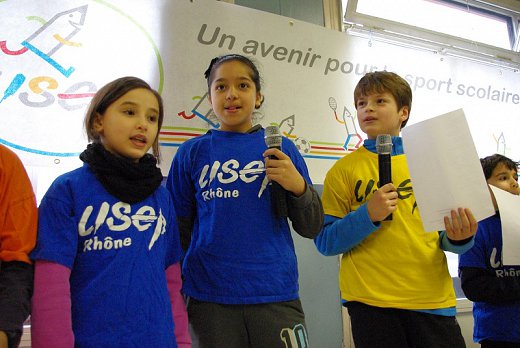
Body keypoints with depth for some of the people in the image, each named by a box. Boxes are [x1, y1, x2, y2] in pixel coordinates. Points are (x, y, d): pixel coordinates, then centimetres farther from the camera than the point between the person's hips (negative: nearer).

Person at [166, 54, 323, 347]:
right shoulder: (193, 152, 4)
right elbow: (178, 231, 9)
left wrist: (298, 186, -13)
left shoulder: (282, 149, 4)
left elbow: (312, 229, 4)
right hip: (209, 298, 0)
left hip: (276, 293, 0)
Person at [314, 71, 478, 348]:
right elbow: (325, 241, -3)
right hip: (371, 300, -2)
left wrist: (459, 237, -11)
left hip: (433, 299, 3)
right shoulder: (343, 169, 1)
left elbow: (446, 237, 12)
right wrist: (367, 215, -18)